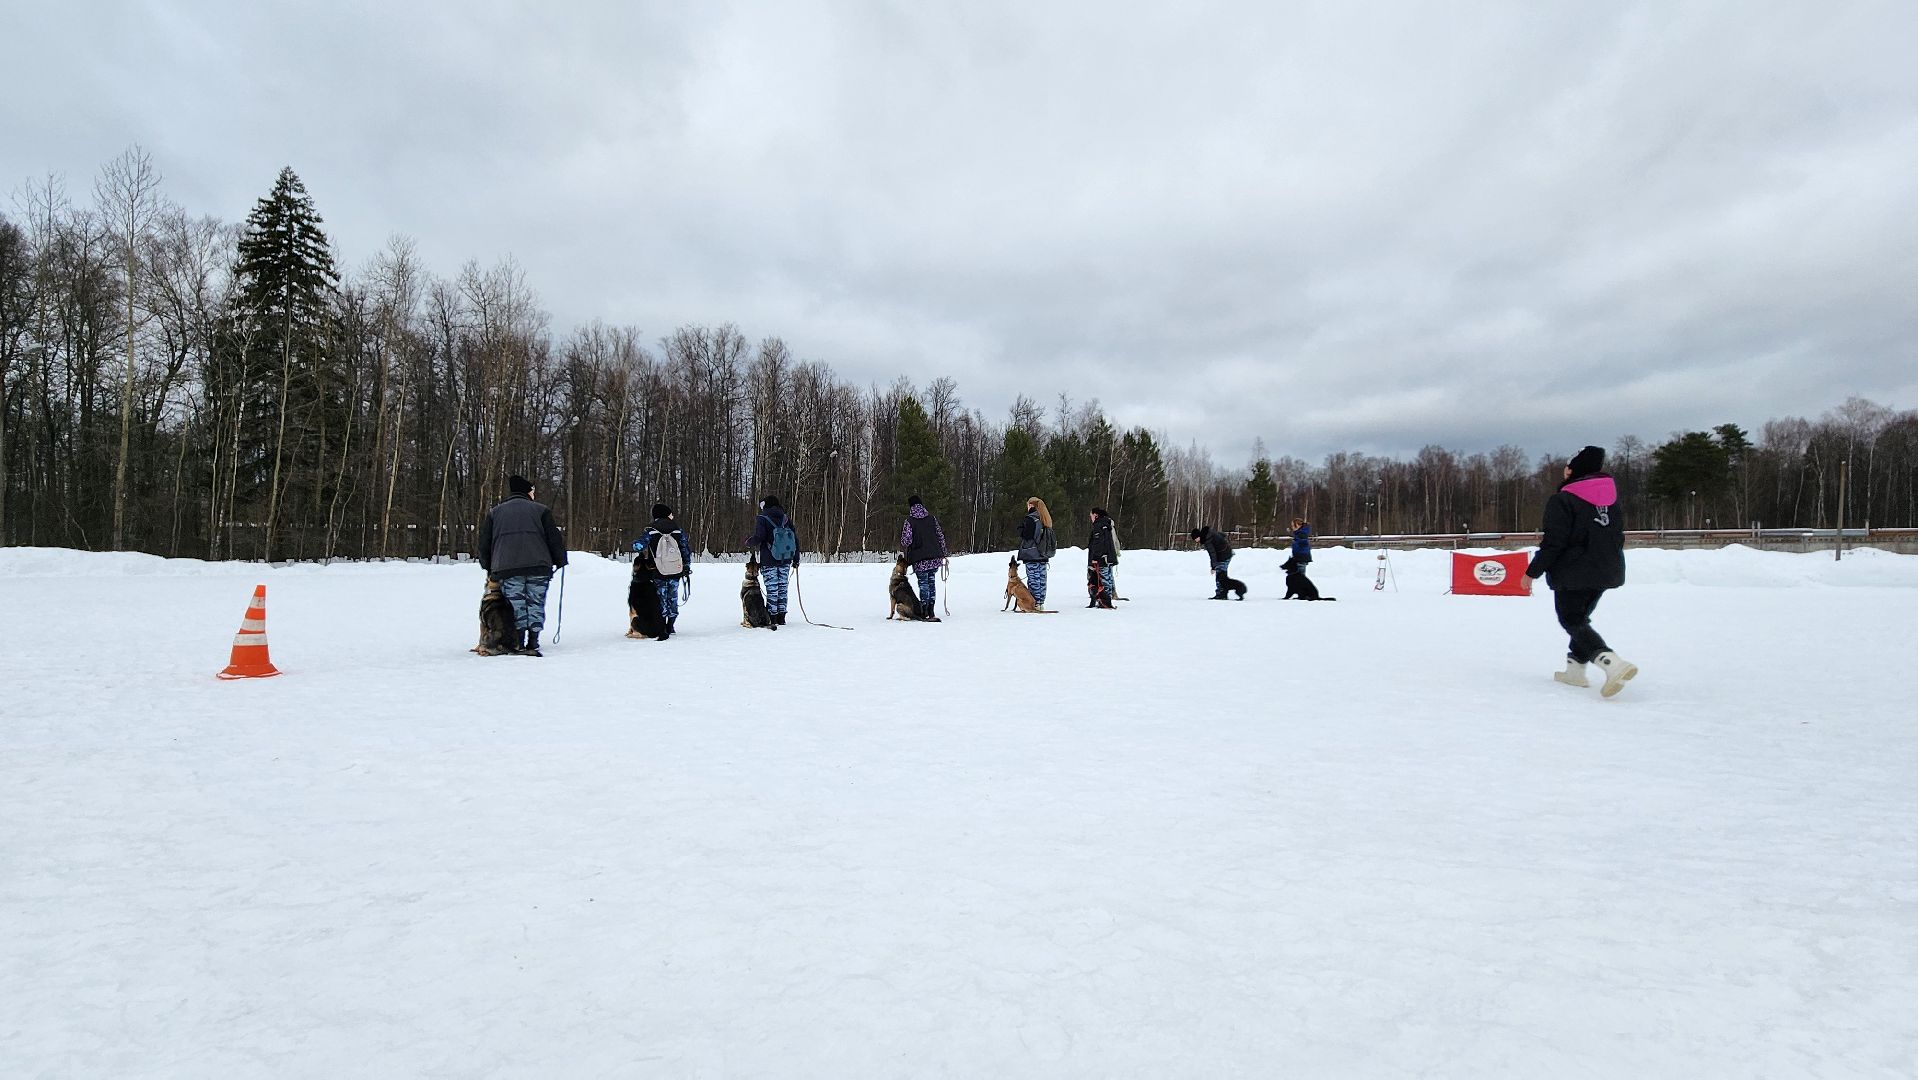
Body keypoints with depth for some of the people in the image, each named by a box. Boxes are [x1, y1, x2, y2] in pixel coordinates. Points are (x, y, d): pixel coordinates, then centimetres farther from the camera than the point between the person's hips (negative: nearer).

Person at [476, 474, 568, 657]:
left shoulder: (494, 512, 17)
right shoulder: (540, 510, 10)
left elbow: (483, 543, 17)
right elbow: (554, 539, 6)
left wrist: (488, 568, 27)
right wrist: (560, 562, 15)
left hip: (506, 568, 2)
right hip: (538, 567, -1)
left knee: (517, 606, 7)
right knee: (536, 604, 4)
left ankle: (519, 644, 3)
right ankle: (533, 644, -1)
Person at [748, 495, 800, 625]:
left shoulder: (762, 519, -6)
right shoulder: (786, 519, 8)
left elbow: (758, 538, -16)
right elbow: (795, 538, 7)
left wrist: (748, 543, 6)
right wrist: (796, 558, 13)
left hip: (769, 561, -4)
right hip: (785, 561, 4)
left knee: (772, 589, 1)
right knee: (782, 588, 10)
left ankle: (772, 618, 3)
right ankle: (781, 618, 13)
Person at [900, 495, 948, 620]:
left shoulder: (909, 521, -6)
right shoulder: (932, 518, 7)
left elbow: (906, 540, -11)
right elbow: (941, 536, 8)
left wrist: (902, 551, 10)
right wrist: (943, 554, 15)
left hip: (920, 558, -4)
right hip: (935, 556, 4)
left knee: (923, 583, 2)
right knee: (932, 581, 12)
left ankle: (924, 612, 1)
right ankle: (931, 611, 15)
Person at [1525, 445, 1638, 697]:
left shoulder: (1562, 500, -16)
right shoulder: (1610, 492, 8)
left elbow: (1554, 542, -17)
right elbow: (1618, 533, 15)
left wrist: (1533, 572, -9)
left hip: (1573, 573, -7)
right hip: (1608, 571, 8)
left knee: (1572, 621, -1)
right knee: (1580, 617, 20)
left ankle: (1613, 662, -21)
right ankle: (1576, 669, 22)